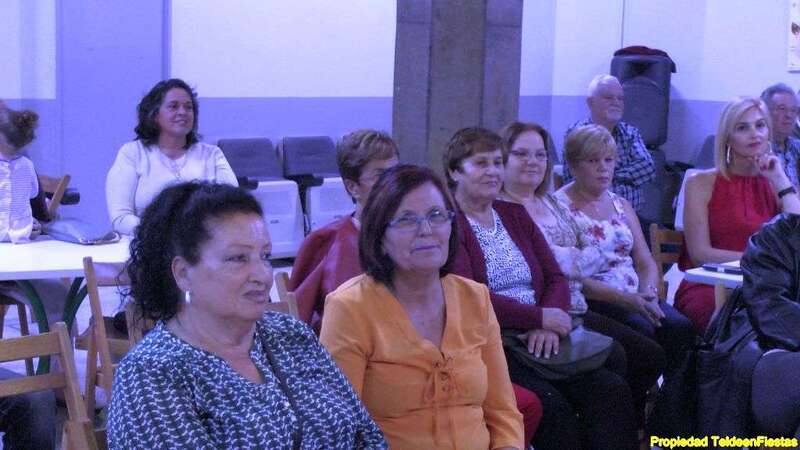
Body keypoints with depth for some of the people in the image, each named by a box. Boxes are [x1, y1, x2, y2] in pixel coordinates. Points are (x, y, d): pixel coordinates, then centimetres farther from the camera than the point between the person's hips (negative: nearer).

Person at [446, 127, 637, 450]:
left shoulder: (515, 215, 20)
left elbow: (556, 279, 14)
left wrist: (548, 324, -8)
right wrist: (541, 318, -12)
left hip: (537, 339, 6)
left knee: (612, 390, -18)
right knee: (551, 404, -30)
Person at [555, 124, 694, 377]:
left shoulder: (621, 205, 20)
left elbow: (646, 263, 15)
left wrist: (648, 294, -7)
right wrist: (623, 298, -19)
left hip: (635, 297, 6)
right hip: (591, 300, -6)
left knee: (680, 326, -21)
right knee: (641, 330, -30)